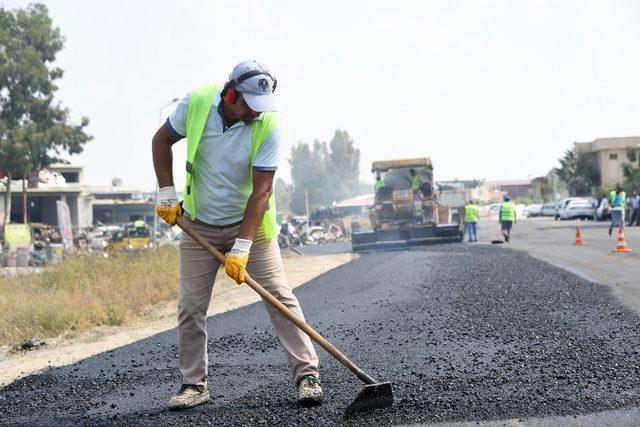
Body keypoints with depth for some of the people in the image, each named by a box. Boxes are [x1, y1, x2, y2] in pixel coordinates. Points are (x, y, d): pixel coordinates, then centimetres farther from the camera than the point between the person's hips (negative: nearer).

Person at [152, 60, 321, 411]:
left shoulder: (268, 124, -21)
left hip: (250, 223, -2)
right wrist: (167, 193, -4)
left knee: (279, 296, -8)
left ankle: (307, 375, -2)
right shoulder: (196, 103, -15)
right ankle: (194, 383, 14)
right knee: (190, 306, 2)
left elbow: (261, 190, -22)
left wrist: (241, 247, -26)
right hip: (199, 224, 2)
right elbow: (162, 140, 3)